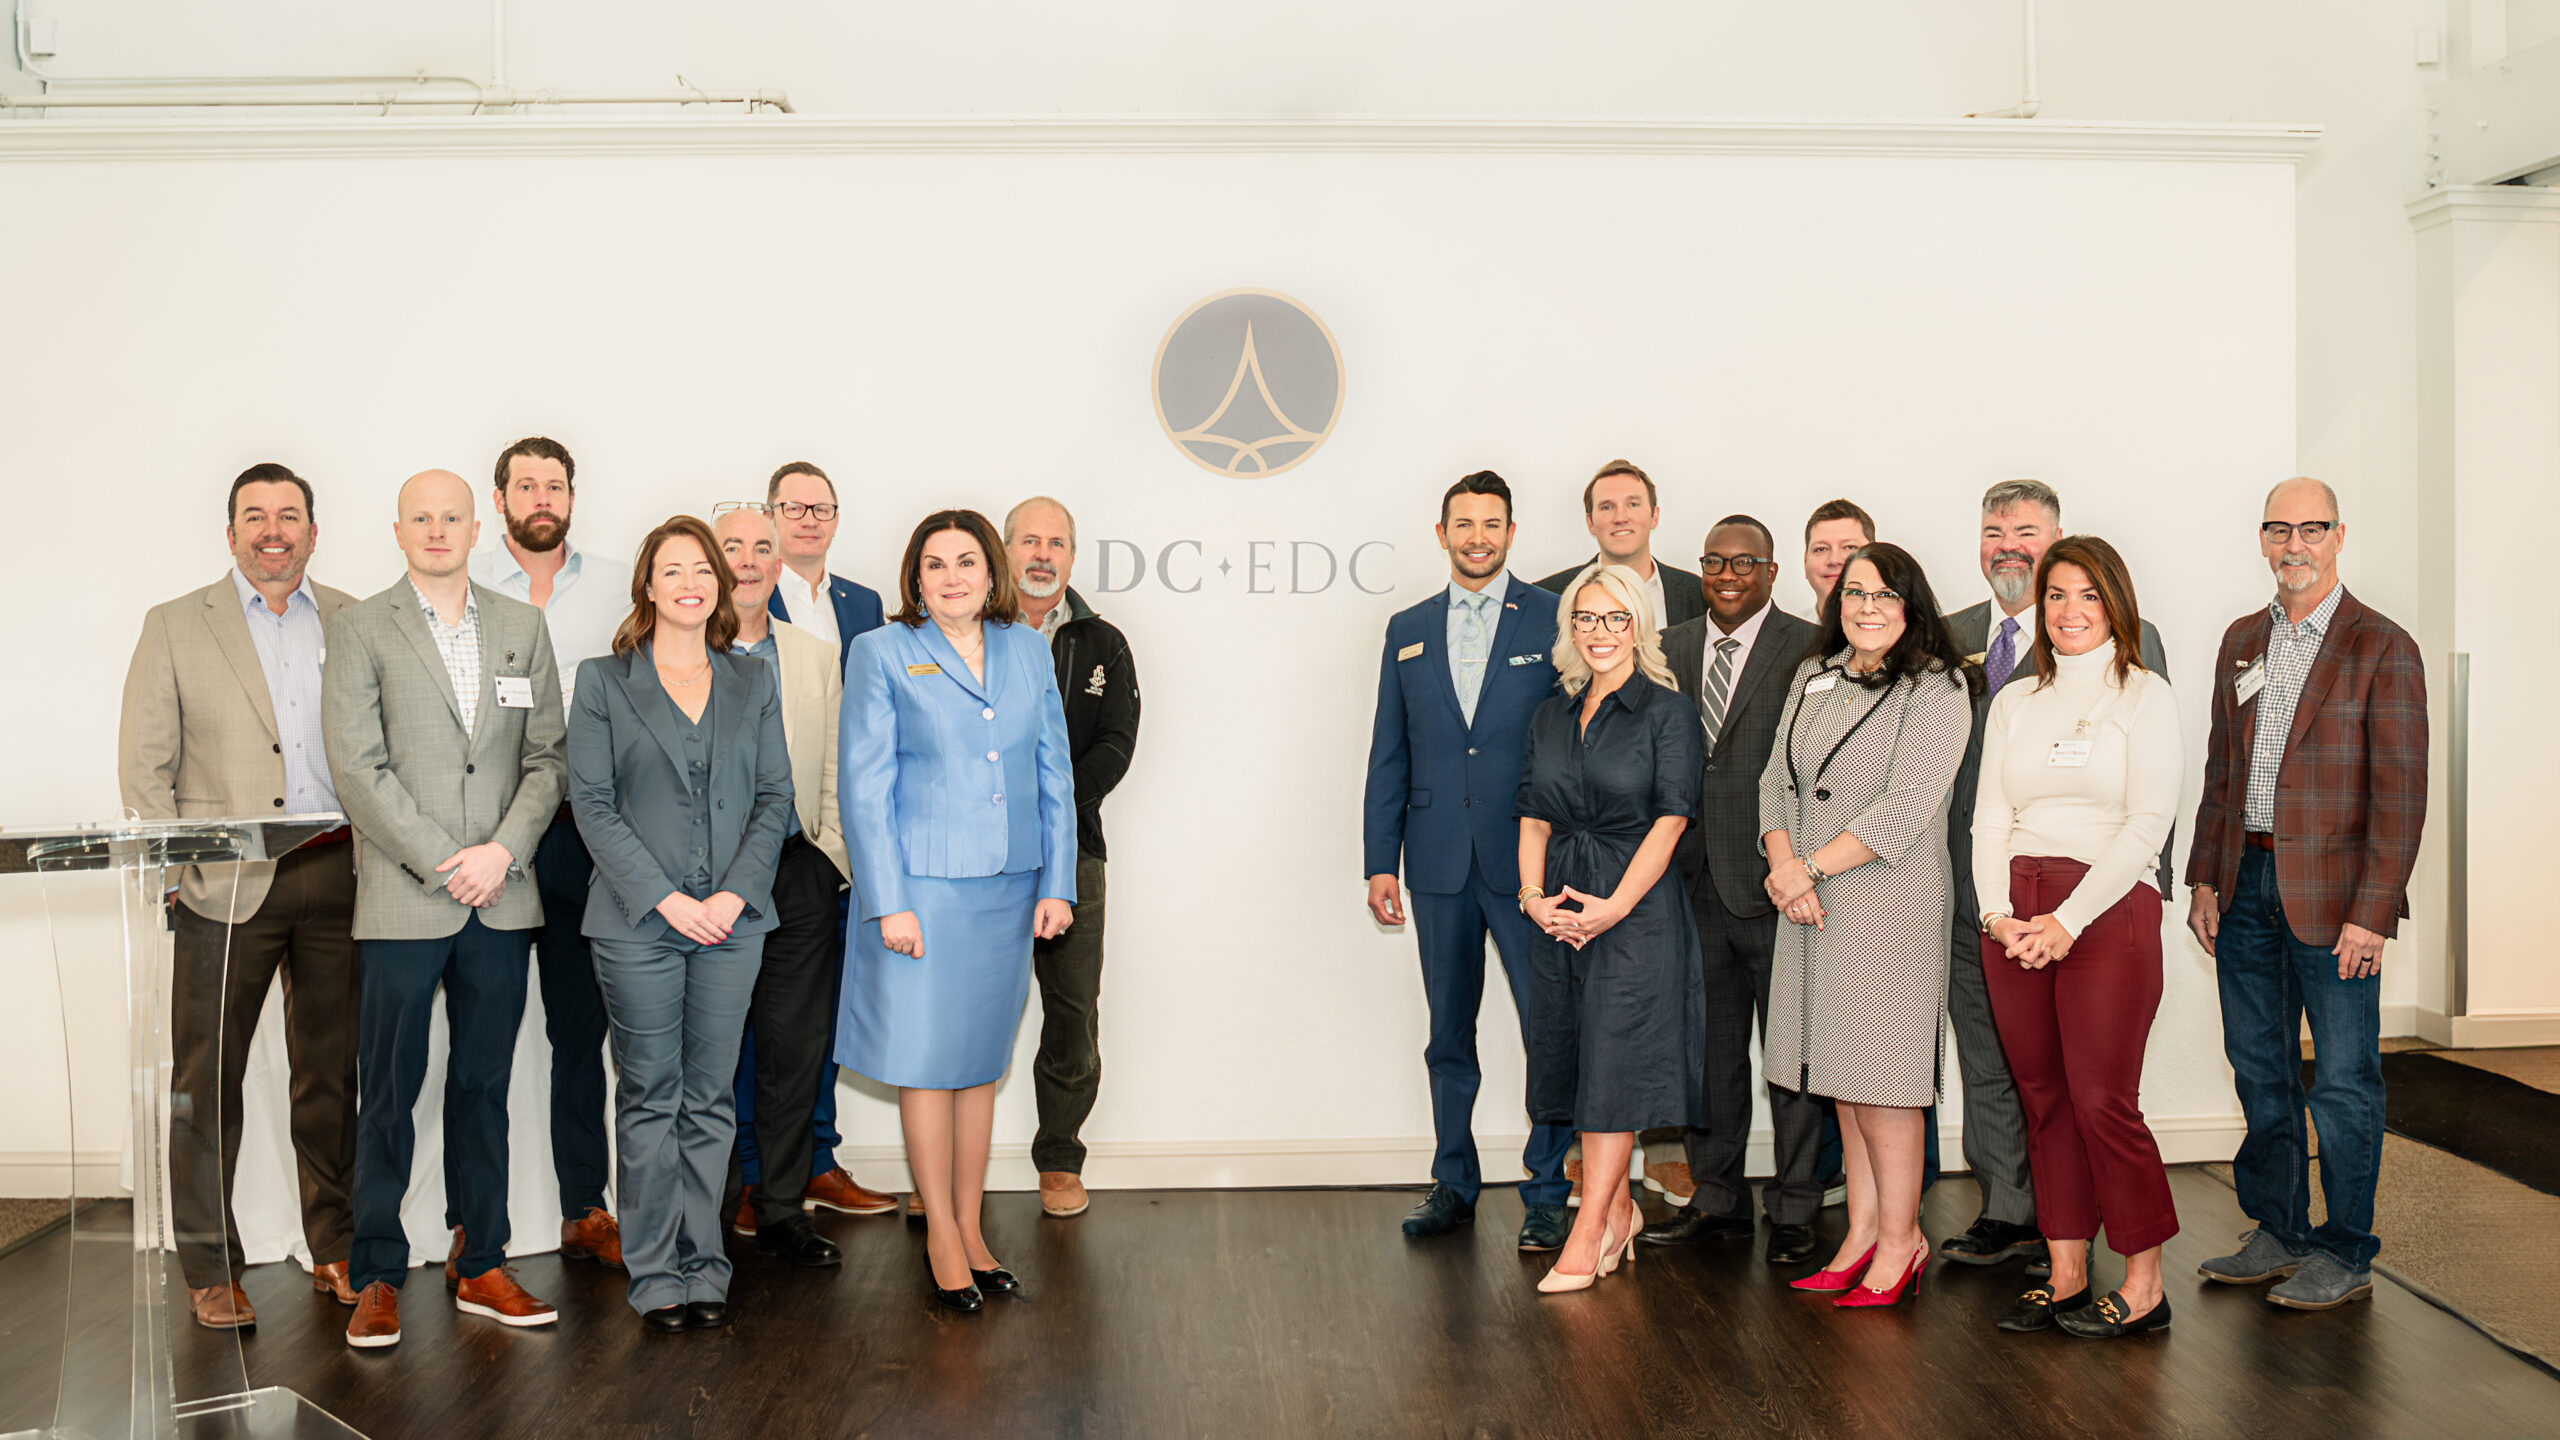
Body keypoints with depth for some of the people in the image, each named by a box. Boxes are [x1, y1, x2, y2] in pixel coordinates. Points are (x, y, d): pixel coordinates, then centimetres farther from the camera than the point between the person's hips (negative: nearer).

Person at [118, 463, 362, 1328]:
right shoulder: (175, 626, 4)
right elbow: (143, 765, 2)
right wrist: (180, 868, -7)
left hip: (335, 876, 2)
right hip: (224, 884, -2)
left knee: (332, 1071, 9)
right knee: (207, 1078, 1)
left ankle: (336, 1248, 21)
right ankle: (211, 1271, 11)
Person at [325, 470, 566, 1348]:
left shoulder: (523, 627, 11)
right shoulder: (361, 628, 2)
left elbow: (547, 757, 7)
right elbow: (358, 768, -6)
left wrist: (502, 852, -8)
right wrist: (441, 863, -12)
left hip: (502, 898, 3)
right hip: (403, 901, -3)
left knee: (484, 1087, 10)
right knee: (389, 1093, 1)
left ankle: (481, 1266, 18)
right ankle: (377, 1278, 11)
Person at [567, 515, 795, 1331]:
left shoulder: (754, 684, 11)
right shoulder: (603, 682, 4)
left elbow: (775, 798, 6)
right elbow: (593, 803, -3)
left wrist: (736, 894, -8)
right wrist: (663, 897, -12)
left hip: (732, 919, 2)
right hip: (637, 922, -2)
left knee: (711, 1099, 7)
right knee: (649, 1100, 4)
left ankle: (704, 1267, 16)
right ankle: (656, 1275, 13)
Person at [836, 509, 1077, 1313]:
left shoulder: (1028, 651, 9)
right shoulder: (883, 654, -2)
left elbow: (1054, 774, 10)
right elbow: (864, 786, -6)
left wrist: (1057, 883, 3)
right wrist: (887, 902, -12)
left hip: (1007, 889, 4)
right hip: (922, 886, -4)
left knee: (982, 1062, 11)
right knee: (928, 1062, 2)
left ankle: (971, 1227, 22)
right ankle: (942, 1236, 15)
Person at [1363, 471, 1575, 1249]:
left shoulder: (1554, 620, 1)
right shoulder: (1408, 630, 11)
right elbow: (1389, 754, 11)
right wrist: (1380, 859, 5)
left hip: (1530, 857, -3)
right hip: (1440, 863, 3)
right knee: (1448, 1032, 12)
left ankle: (1546, 1192, 10)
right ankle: (1454, 1182, 24)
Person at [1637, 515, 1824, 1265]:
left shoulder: (1809, 650, -4)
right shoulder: (1671, 649, 11)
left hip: (1777, 885, -5)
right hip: (1698, 885, 5)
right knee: (1710, 1049, 13)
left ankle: (1794, 1210, 15)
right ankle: (1719, 1200, 25)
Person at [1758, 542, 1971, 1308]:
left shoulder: (1934, 687, -6)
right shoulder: (1813, 676, 14)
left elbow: (1907, 805, -15)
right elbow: (1777, 779, 11)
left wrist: (1813, 867, -14)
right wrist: (1784, 863, -7)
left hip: (1890, 899, -6)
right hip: (1813, 902, 6)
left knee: (1881, 1074, -3)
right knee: (1843, 1074, 9)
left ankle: (1899, 1242, 9)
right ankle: (1862, 1234, 18)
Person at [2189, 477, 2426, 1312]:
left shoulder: (2382, 649, -7)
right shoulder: (2242, 641, 11)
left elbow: (2401, 793, -11)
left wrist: (2372, 910, -16)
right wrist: (2205, 877, 9)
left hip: (2330, 891, -6)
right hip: (2246, 883, 6)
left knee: (2343, 1080, 3)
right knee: (2260, 1069, 13)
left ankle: (2344, 1256, 15)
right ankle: (2279, 1235, 26)